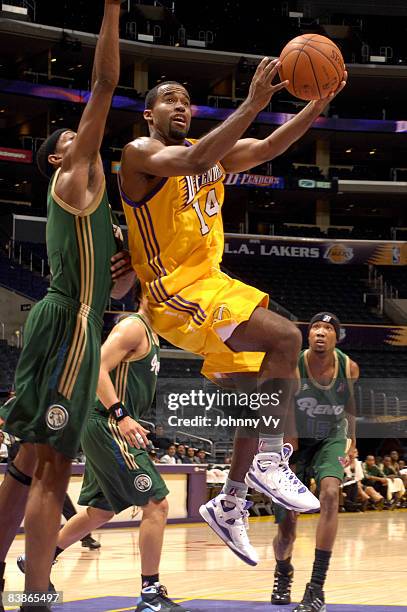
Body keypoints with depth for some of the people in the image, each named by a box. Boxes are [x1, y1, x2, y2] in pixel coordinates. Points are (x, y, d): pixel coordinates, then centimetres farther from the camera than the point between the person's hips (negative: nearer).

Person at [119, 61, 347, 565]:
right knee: (284, 337, -25)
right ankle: (270, 460, -14)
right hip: (177, 294, -9)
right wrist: (253, 104, -36)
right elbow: (194, 161, -30)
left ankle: (228, 506, 21)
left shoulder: (214, 151, 14)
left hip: (212, 283, 9)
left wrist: (317, 106, -13)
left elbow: (268, 148, 3)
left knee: (260, 396, 10)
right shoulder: (140, 153, -10)